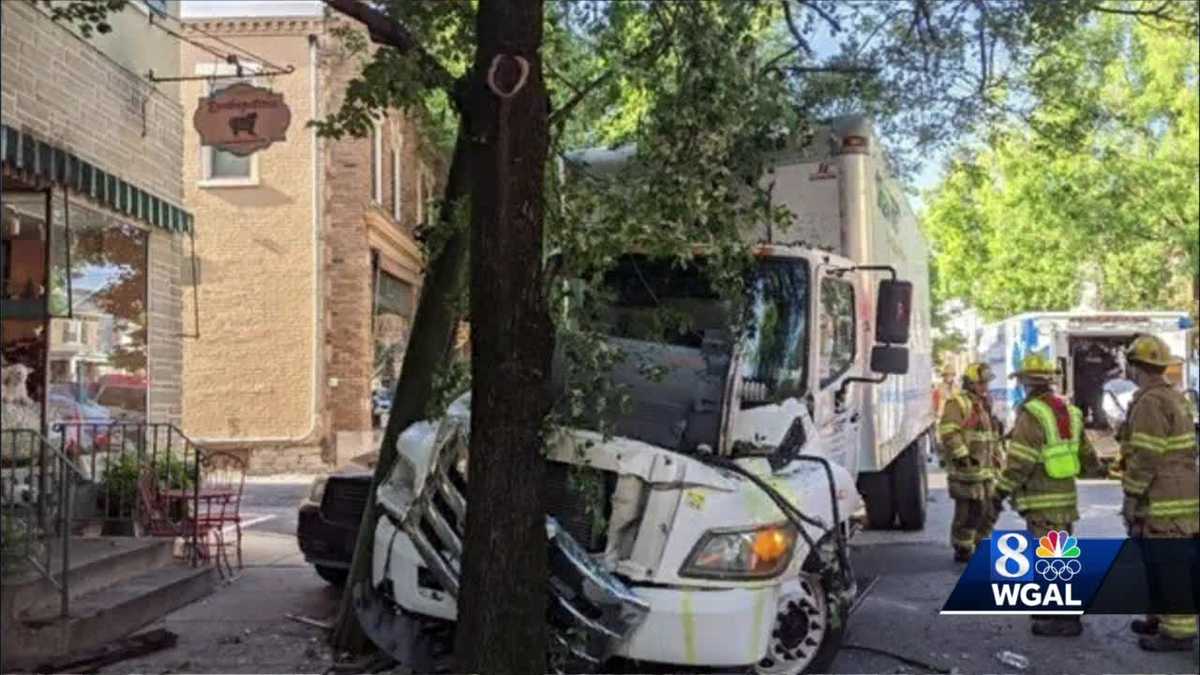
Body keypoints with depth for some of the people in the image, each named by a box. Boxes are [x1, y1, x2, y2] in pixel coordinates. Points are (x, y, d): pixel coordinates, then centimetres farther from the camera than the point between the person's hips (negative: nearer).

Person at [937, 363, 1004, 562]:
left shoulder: (984, 404, 21)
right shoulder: (957, 403, -8)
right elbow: (948, 432, -20)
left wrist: (998, 458, 26)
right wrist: (961, 455, -26)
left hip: (985, 469, 9)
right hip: (966, 469, -9)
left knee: (989, 511, 12)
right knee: (969, 510, -7)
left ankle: (977, 546, 25)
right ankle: (962, 550, 4)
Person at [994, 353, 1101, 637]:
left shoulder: (1031, 414, -16)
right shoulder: (1069, 411, 9)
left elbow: (1019, 462, -20)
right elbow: (1086, 453, 18)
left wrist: (1000, 492, -11)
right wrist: (1095, 468, 39)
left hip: (1041, 501, -9)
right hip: (1066, 495, 9)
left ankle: (1066, 619, -5)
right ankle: (1053, 608, 25)